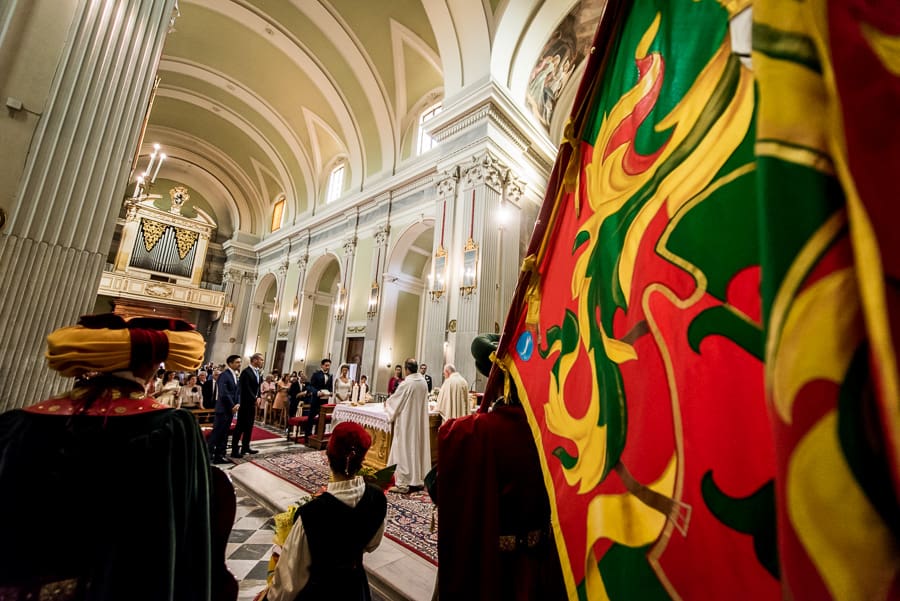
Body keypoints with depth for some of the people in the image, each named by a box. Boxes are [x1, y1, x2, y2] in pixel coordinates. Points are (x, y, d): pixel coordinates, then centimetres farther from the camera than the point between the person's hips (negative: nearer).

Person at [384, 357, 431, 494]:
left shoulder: (406, 384, -19)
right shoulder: (424, 382, 1)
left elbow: (395, 399, -5)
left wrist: (386, 403, 17)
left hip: (407, 422, -7)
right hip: (420, 422, 7)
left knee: (404, 449, 2)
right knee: (418, 447, 15)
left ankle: (403, 484, 9)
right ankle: (419, 479, 25)